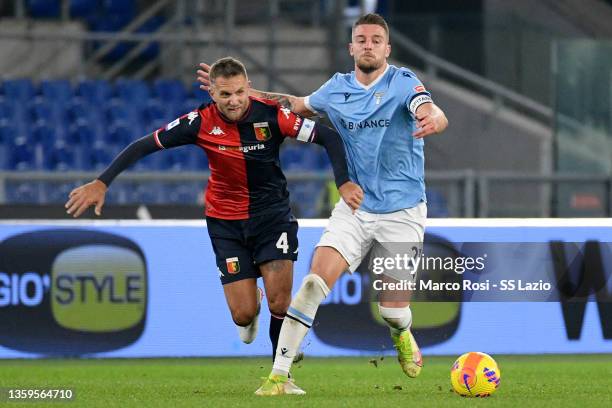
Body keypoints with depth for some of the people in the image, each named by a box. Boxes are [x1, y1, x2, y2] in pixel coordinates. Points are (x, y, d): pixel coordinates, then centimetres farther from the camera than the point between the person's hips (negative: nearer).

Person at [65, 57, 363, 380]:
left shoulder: (270, 114, -17)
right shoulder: (201, 122, -16)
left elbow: (328, 137, -14)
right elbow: (143, 146, -12)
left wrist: (343, 182, -27)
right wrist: (101, 183, -17)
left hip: (272, 213, -1)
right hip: (226, 221, 1)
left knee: (279, 302, -14)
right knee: (243, 314, -4)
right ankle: (252, 309, 35)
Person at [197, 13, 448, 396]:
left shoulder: (403, 82, -11)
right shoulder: (337, 88, 3)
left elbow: (433, 113, -30)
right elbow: (300, 106, 23)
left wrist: (432, 120, -55)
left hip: (402, 212, -3)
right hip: (354, 208, 3)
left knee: (394, 309, -2)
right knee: (315, 281, -16)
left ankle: (403, 336, 38)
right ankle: (279, 375, -15)